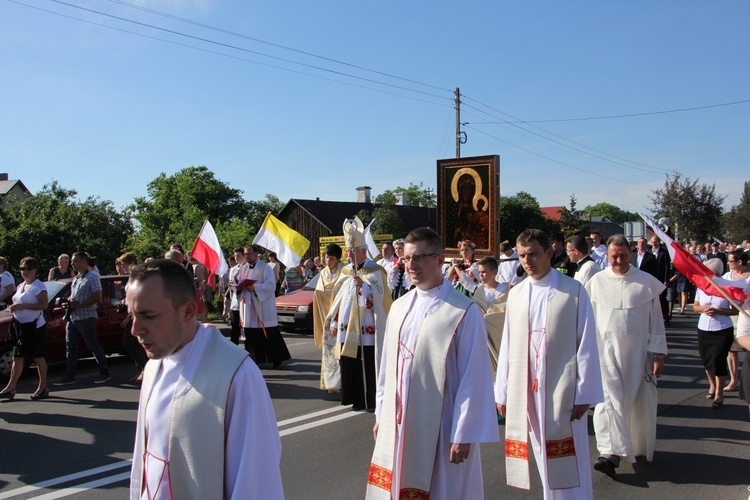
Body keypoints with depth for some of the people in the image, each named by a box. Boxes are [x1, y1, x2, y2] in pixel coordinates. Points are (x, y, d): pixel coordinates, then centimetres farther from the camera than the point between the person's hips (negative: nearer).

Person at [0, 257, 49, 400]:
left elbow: (44, 305, -22)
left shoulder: (38, 286, -11)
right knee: (17, 358, 9)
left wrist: (22, 306, -24)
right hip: (21, 327, 8)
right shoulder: (20, 286, 15)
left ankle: (43, 387, 9)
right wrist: (14, 307, 4)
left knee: (38, 357, 0)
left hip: (35, 327, -8)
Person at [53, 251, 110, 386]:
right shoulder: (76, 278, 17)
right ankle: (69, 376, 12)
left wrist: (80, 305, -21)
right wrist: (69, 302, 2)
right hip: (73, 317, 9)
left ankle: (105, 373, 8)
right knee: (70, 346, 7)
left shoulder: (92, 277, -9)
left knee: (93, 346, -2)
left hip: (86, 318, -9)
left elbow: (98, 297, -16)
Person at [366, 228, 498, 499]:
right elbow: (387, 365, 11)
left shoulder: (463, 312, -13)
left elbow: (473, 378, -13)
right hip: (397, 424, 6)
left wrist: (464, 435, -12)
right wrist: (381, 415, 13)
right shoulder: (399, 308, 5)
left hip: (441, 426, -5)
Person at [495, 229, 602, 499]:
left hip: (562, 391, -3)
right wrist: (502, 393, 7)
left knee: (568, 468, 2)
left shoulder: (574, 291, -6)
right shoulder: (515, 294, 5)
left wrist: (584, 394, -8)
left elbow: (586, 345, -6)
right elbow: (507, 346, 7)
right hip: (525, 391, 4)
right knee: (544, 460, 14)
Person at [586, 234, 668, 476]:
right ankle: (611, 452, -8)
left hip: (637, 352, 0)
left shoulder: (646, 282, -2)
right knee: (608, 398, -10)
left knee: (639, 402, 8)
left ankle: (640, 447, 28)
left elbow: (656, 319, 1)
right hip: (606, 350, 0)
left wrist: (658, 353, -1)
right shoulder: (597, 282, 0)